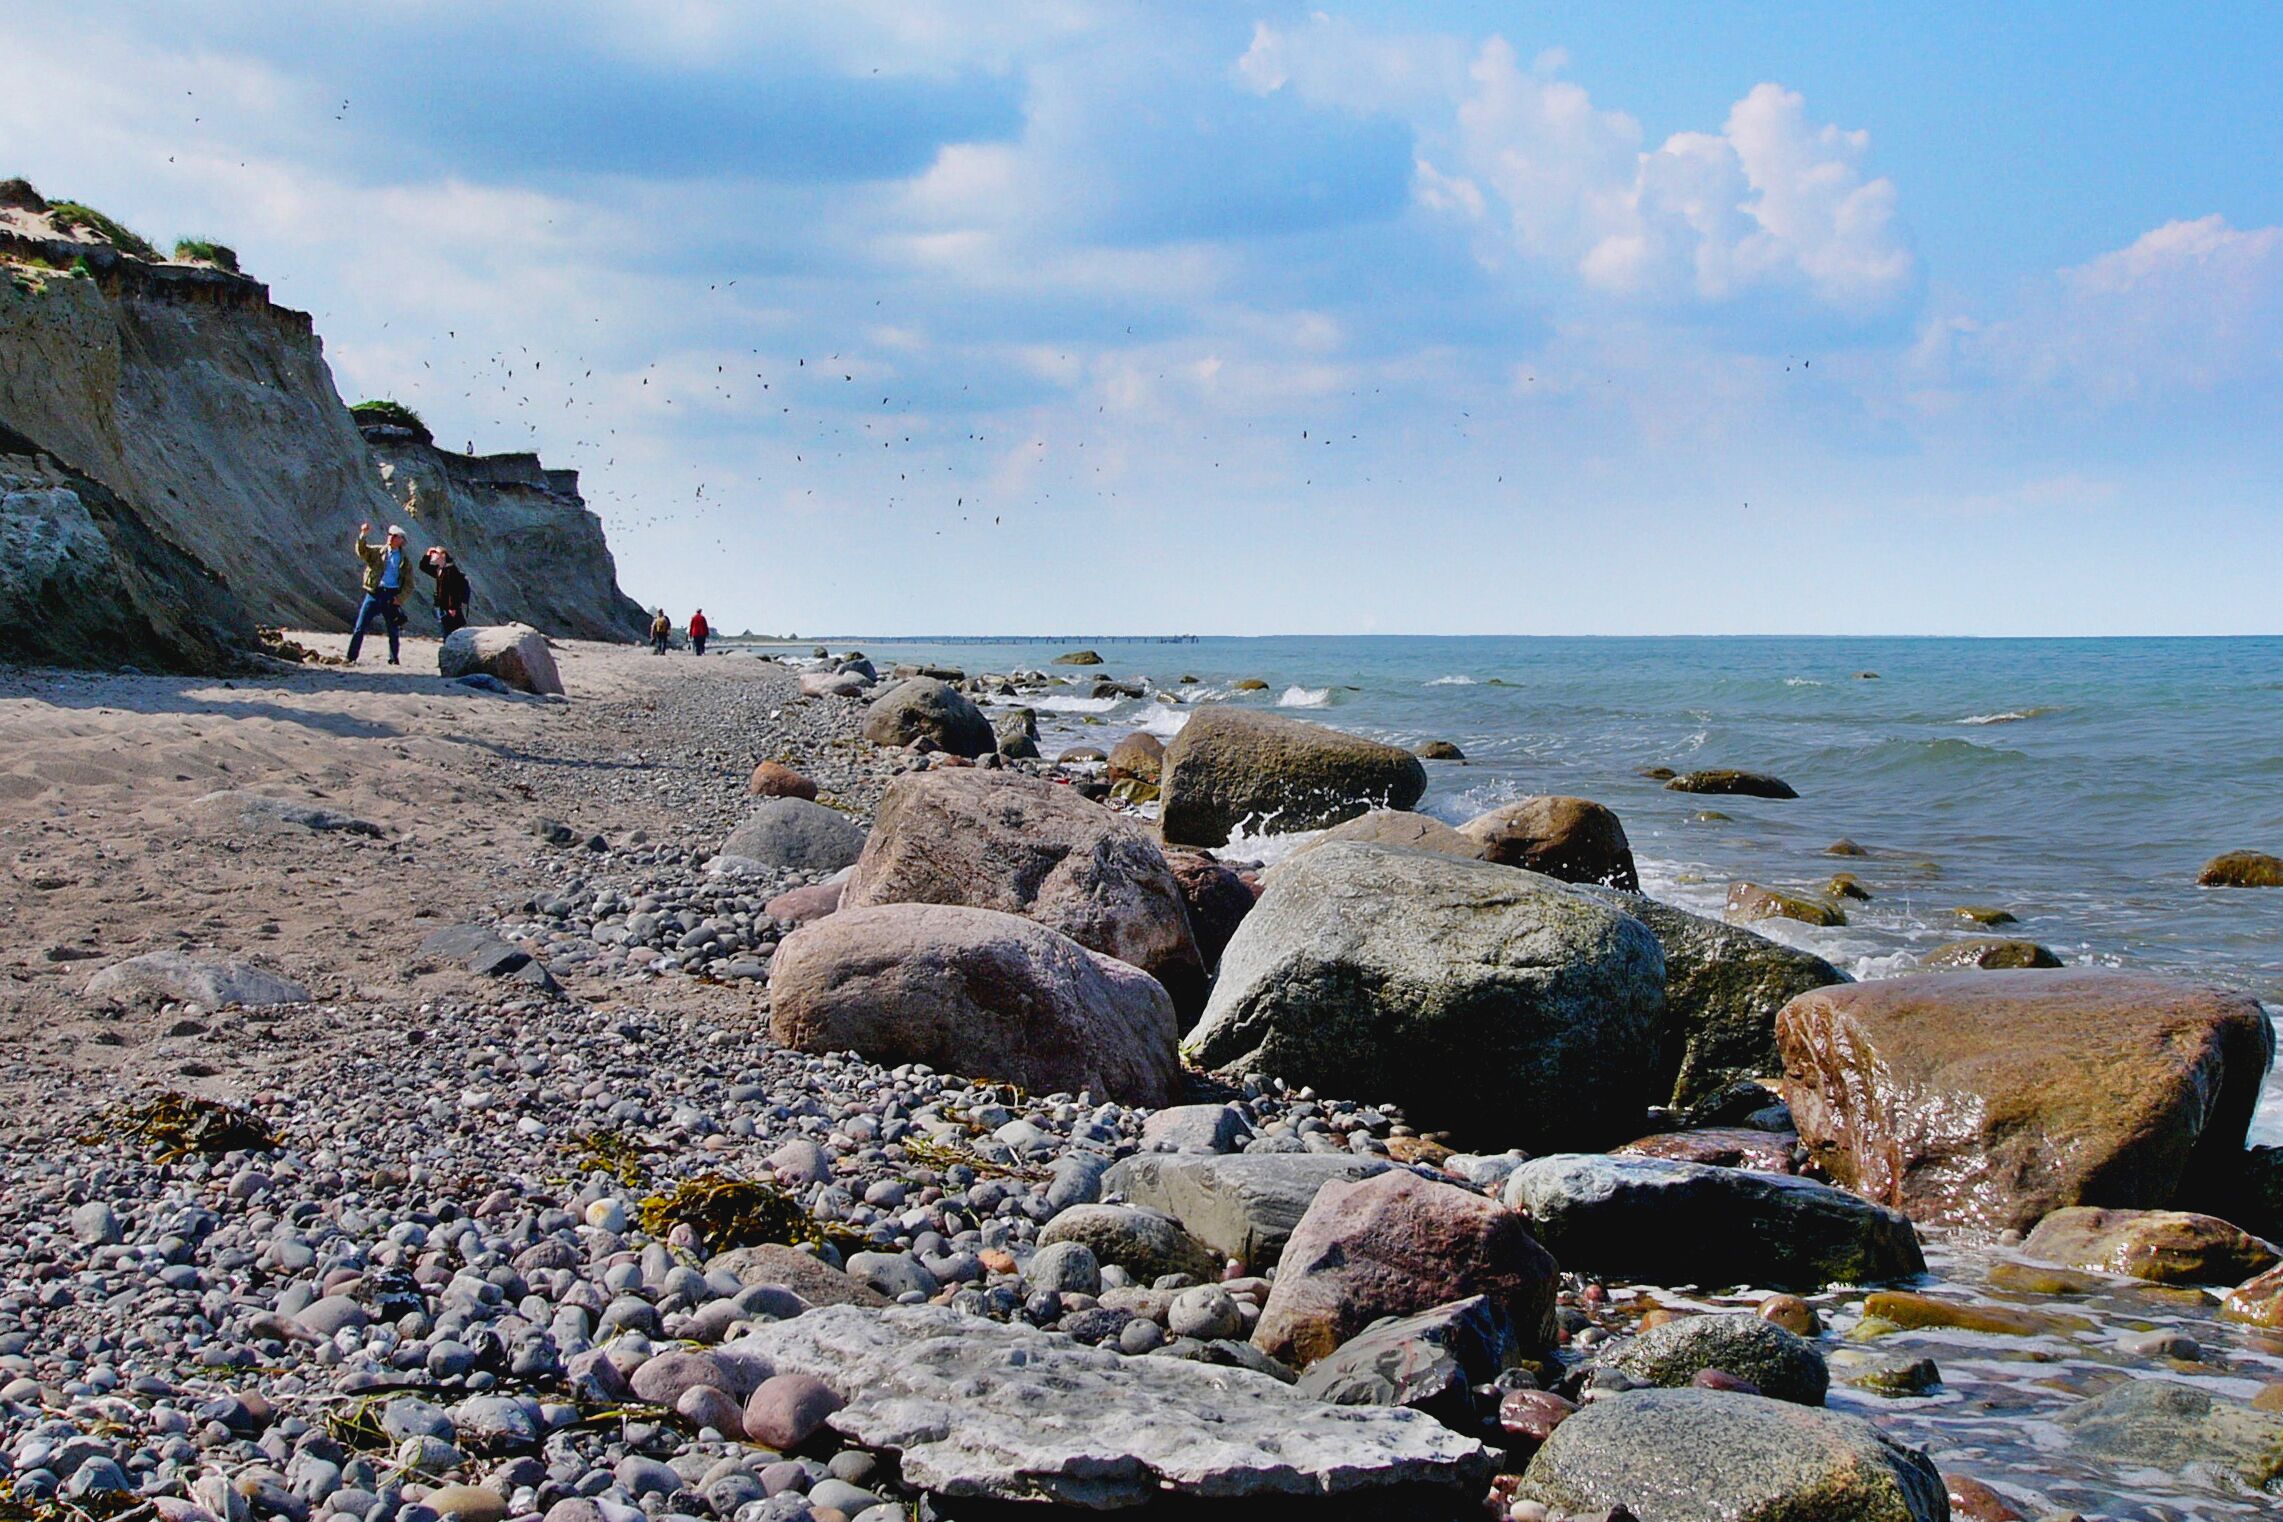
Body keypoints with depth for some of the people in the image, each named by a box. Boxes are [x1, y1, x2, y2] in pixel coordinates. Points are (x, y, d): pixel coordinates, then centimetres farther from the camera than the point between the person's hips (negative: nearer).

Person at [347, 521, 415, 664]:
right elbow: (362, 551, -7)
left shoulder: (405, 560, 8)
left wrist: (400, 598, -7)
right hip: (374, 592, 0)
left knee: (393, 631, 6)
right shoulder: (377, 551, 10)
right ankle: (351, 658, -3)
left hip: (392, 596, 0)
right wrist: (363, 535, -23)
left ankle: (394, 660, 18)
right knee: (360, 627, -4)